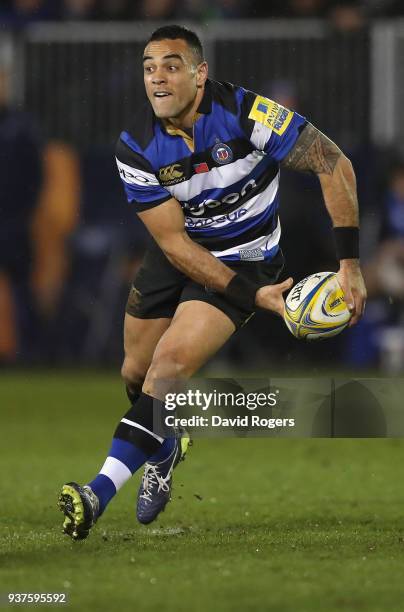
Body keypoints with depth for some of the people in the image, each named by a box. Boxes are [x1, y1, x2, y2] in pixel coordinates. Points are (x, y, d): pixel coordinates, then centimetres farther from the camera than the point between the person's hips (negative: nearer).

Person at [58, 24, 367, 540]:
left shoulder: (244, 113, -25)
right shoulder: (136, 149, -17)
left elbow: (334, 164, -21)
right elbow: (174, 241, -16)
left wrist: (349, 262, -25)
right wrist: (252, 296, -24)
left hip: (244, 256, -4)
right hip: (179, 256, 4)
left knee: (172, 363, -21)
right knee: (136, 374, 7)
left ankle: (102, 491, -24)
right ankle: (164, 449, 42)